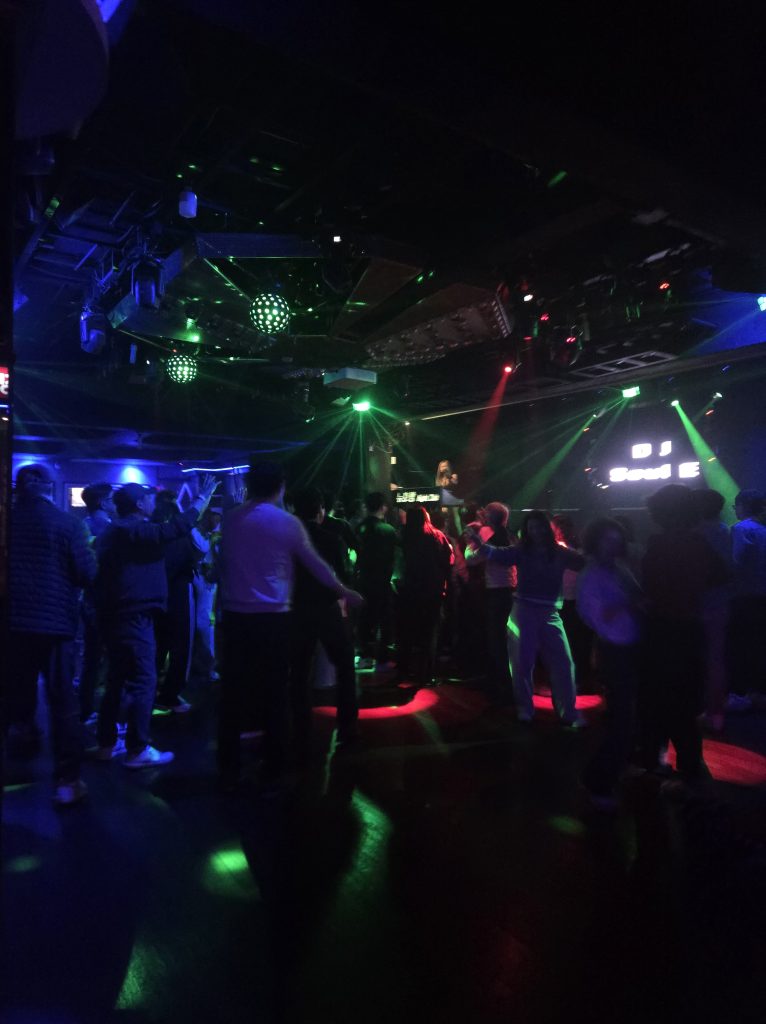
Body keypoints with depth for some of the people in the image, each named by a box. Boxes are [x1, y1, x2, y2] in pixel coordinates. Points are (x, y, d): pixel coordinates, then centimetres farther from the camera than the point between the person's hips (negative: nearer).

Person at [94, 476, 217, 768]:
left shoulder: (113, 532, 14)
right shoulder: (139, 531, -15)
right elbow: (180, 525, -19)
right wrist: (204, 496, -10)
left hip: (116, 615, 10)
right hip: (135, 617, -10)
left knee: (117, 680, 16)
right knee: (143, 682, -4)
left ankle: (107, 743, 23)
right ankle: (138, 750, 0)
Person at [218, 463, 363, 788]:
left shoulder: (230, 519, 5)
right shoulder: (287, 522, -3)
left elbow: (224, 562, 14)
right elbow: (315, 564, 4)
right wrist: (346, 592, 16)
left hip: (235, 615, 3)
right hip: (272, 617, -3)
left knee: (233, 692, 9)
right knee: (275, 693, 8)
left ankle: (228, 769, 17)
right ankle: (274, 767, 17)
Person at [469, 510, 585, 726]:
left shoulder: (560, 553, 3)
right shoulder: (521, 552, -2)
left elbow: (584, 563, -1)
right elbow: (499, 554, -17)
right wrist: (481, 545, -36)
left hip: (550, 613, 1)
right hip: (524, 611, -1)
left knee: (563, 662, 2)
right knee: (523, 660, 5)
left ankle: (568, 711, 17)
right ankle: (524, 708, 21)